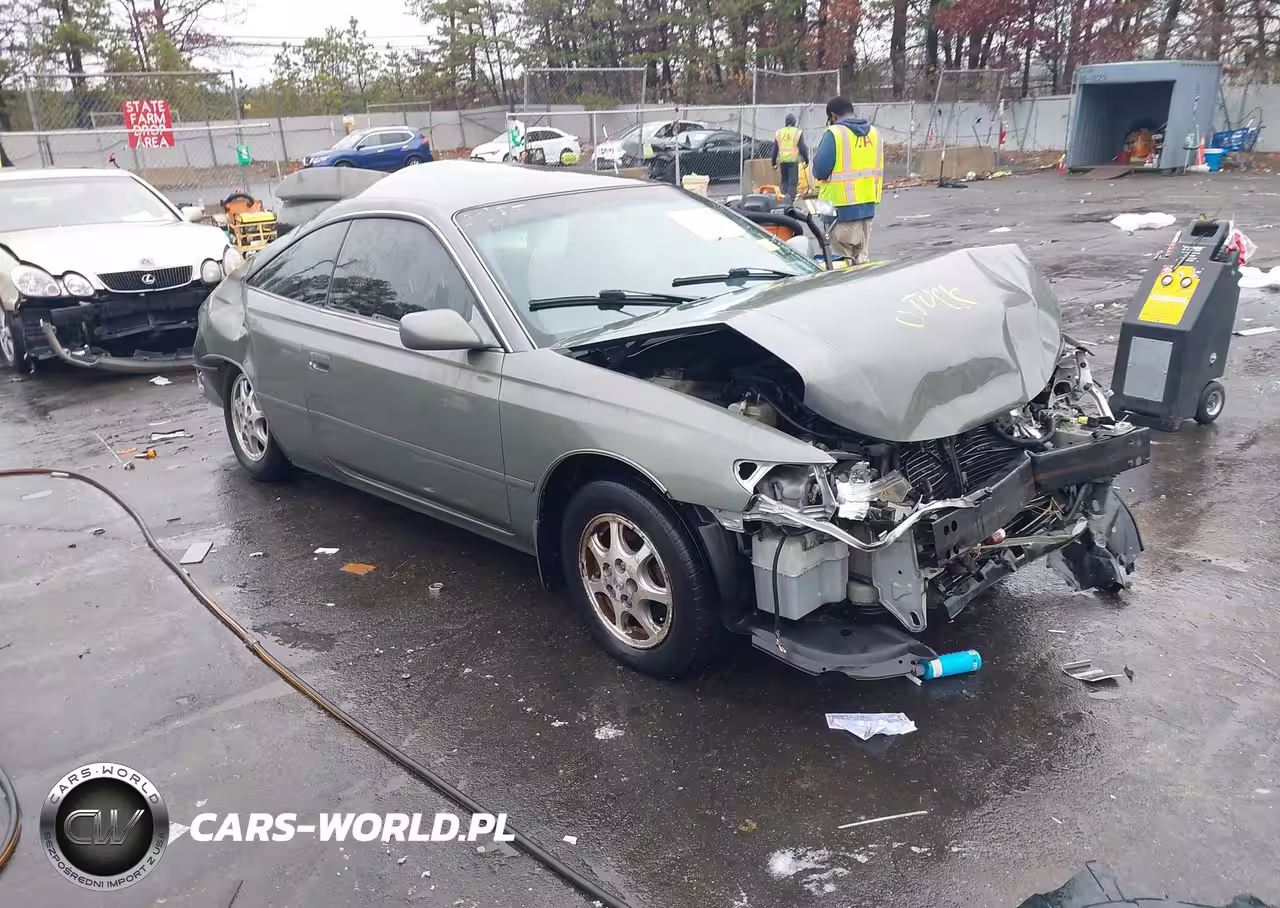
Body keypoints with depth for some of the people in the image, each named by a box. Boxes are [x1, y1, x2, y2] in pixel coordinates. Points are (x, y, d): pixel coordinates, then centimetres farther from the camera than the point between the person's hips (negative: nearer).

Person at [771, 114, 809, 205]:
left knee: (784, 180, 17)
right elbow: (802, 148, -2)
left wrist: (774, 162, 18)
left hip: (782, 160, 3)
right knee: (793, 181, -2)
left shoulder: (778, 133, 9)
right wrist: (806, 159, 8)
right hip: (793, 160, -3)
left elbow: (775, 149, 11)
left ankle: (784, 196, 10)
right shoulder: (798, 132, -1)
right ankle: (790, 199, -17)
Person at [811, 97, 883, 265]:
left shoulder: (834, 133, -12)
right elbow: (879, 169, 14)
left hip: (843, 205, -7)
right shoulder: (873, 132, 10)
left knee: (842, 259, -1)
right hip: (868, 203, 7)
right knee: (862, 257, 15)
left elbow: (820, 170, -15)